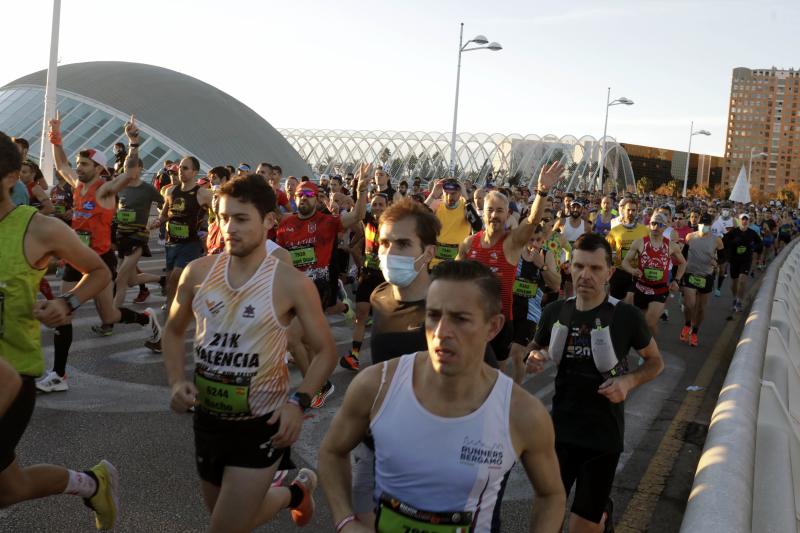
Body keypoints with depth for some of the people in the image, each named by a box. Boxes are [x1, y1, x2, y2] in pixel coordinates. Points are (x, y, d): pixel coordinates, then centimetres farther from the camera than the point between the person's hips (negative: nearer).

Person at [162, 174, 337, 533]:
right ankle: (296, 492, 50)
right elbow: (174, 331, 10)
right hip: (207, 419, 5)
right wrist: (176, 381, -7)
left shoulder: (292, 284, -16)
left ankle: (295, 491, 31)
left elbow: (325, 351, -7)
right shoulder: (198, 272, -6)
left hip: (261, 425, -5)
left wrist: (299, 402, -21)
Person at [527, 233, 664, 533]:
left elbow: (656, 362, 1)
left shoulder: (627, 316, -13)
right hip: (560, 427, 3)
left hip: (604, 433, -3)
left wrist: (629, 381, -17)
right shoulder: (555, 312, -4)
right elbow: (535, 349, 13)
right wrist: (533, 359, -10)